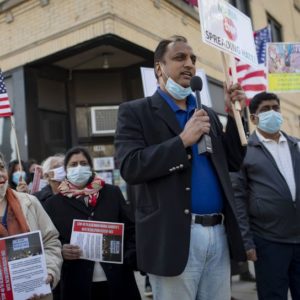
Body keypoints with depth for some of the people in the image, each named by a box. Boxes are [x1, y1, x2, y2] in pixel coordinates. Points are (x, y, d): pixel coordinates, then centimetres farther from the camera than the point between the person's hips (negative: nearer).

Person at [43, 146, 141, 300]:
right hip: (78, 285, -1)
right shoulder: (53, 204, 3)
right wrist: (61, 251, -16)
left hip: (118, 280, 1)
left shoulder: (113, 193, 7)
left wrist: (131, 257, -5)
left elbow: (130, 230, 9)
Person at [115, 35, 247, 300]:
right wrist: (183, 140, -17)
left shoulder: (208, 114, 16)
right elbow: (130, 167, -14)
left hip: (218, 233, 6)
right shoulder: (135, 112, -1)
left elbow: (232, 163, 14)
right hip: (174, 237, -5)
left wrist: (235, 115, 5)